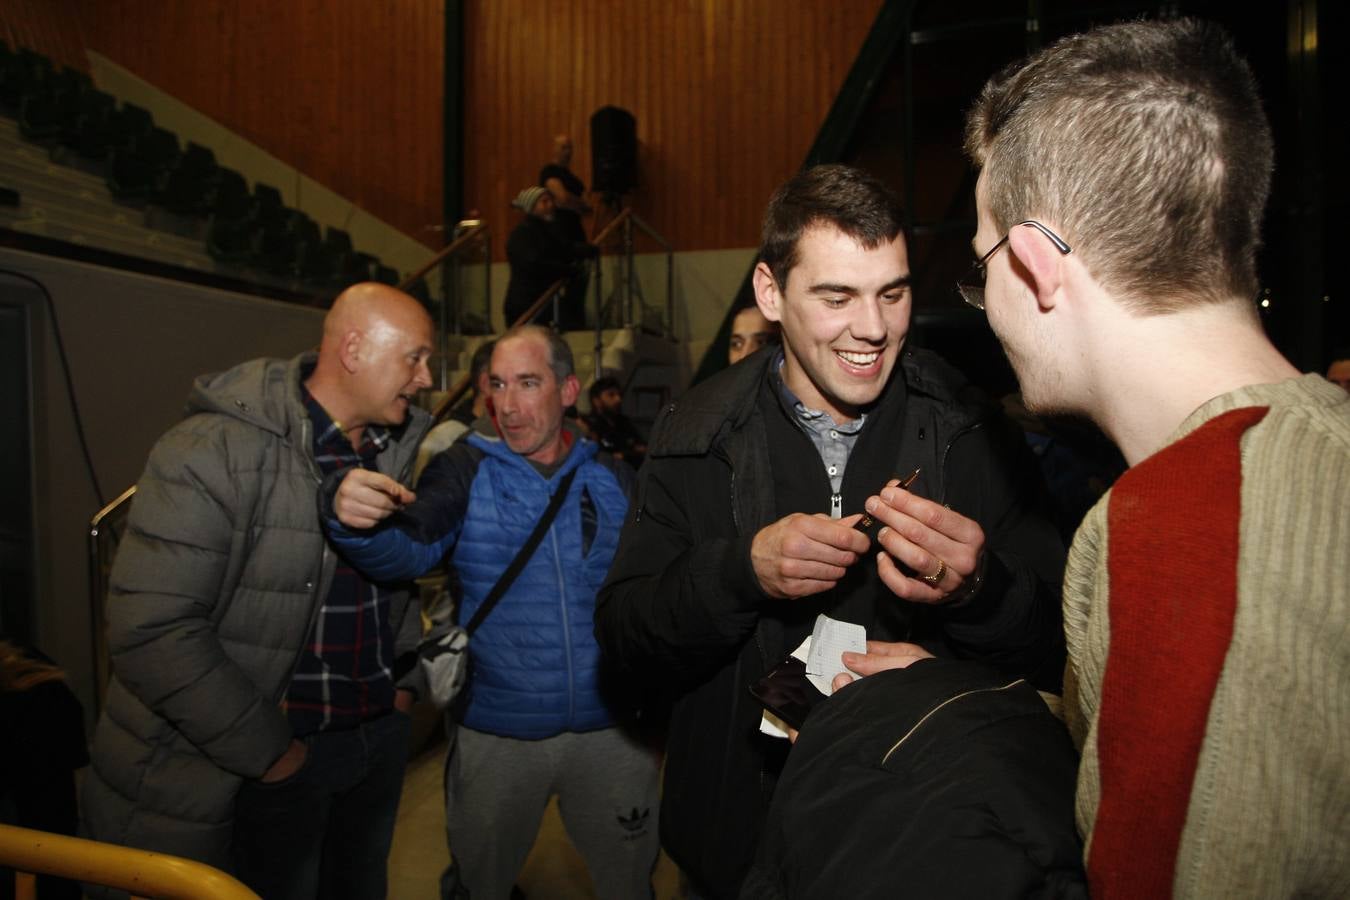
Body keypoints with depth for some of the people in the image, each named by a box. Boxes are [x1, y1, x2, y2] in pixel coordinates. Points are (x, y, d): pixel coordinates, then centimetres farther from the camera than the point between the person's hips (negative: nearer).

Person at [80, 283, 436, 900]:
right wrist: (264, 750, -17)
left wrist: (408, 676, 7)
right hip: (275, 760, -6)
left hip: (382, 735, 6)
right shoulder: (216, 450, -21)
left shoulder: (409, 448, -1)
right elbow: (152, 630, -24)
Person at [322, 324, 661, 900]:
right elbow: (408, 549, -21)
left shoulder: (613, 478, -1)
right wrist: (354, 521, -41)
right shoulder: (466, 470, -5)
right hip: (495, 735, 0)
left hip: (611, 729, 1)